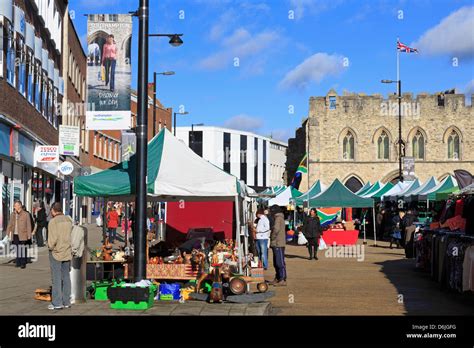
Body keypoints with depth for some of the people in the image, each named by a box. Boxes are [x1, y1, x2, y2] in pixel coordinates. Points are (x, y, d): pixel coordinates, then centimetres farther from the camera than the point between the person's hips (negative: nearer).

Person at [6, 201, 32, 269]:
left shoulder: (26, 214, -5)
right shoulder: (13, 214, 9)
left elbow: (28, 225, -4)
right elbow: (10, 224, 15)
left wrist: (29, 235, -7)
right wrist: (8, 232, 11)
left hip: (23, 235, -5)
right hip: (15, 235, 5)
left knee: (23, 248, -3)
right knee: (17, 248, 10)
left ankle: (23, 263, 2)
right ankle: (18, 262, 18)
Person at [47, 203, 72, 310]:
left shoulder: (53, 221, -14)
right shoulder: (68, 220, 3)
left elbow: (53, 238, -17)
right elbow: (71, 236, 4)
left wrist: (50, 246, -1)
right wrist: (68, 246, 12)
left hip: (56, 252, -5)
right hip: (67, 252, 5)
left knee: (56, 278, 1)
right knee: (66, 277, 11)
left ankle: (57, 303, 3)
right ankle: (66, 301, 16)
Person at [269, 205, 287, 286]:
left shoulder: (278, 218, -12)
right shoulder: (279, 218, 19)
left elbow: (276, 229, -26)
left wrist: (272, 237, -13)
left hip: (278, 244, -10)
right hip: (276, 244, 10)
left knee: (280, 262, -10)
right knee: (276, 262, 15)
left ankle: (283, 280, -10)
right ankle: (277, 278, 22)